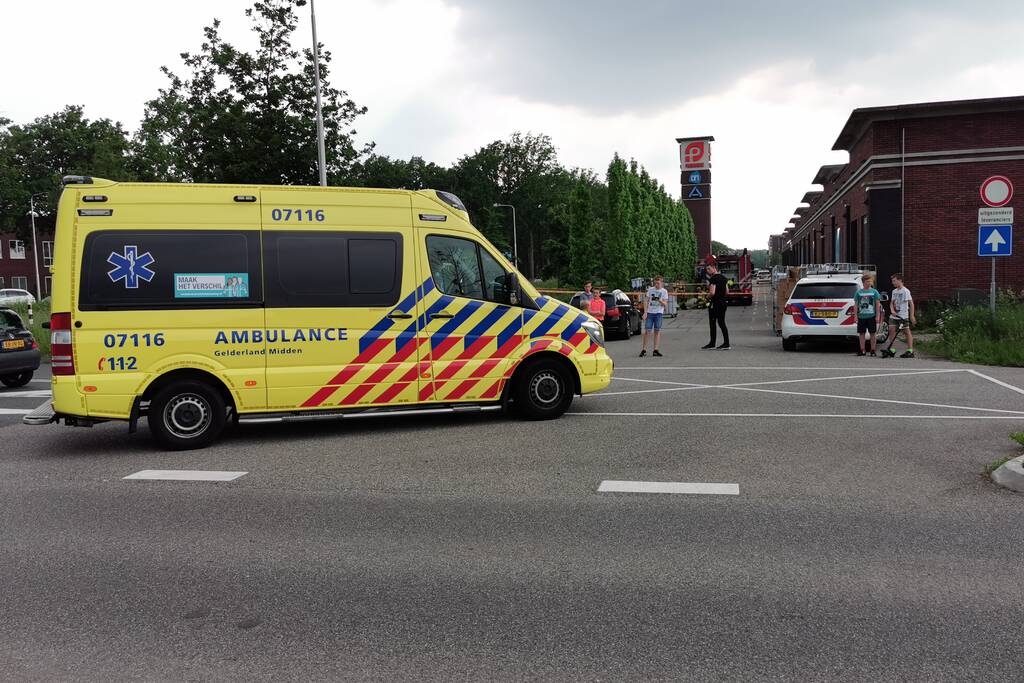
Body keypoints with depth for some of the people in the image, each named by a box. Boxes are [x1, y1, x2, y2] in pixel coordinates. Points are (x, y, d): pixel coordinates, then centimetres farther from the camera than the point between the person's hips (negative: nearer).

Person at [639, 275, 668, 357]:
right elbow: (646, 301, 6)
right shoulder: (650, 289, 6)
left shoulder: (664, 291, 3)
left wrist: (660, 300, -23)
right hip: (649, 312, 0)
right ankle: (644, 350, 3)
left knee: (657, 331, 1)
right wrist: (645, 312, -3)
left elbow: (665, 304, -1)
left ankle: (655, 350, 4)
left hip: (659, 313, 0)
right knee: (647, 331, -3)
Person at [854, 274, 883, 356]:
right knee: (861, 333, 5)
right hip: (861, 316, 1)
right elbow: (856, 305, 8)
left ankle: (873, 350, 9)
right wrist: (856, 316, 2)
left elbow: (878, 304, 2)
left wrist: (877, 316, -4)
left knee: (873, 333, 3)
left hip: (871, 316, -1)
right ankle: (862, 350, 13)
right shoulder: (859, 292, 5)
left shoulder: (874, 291, 3)